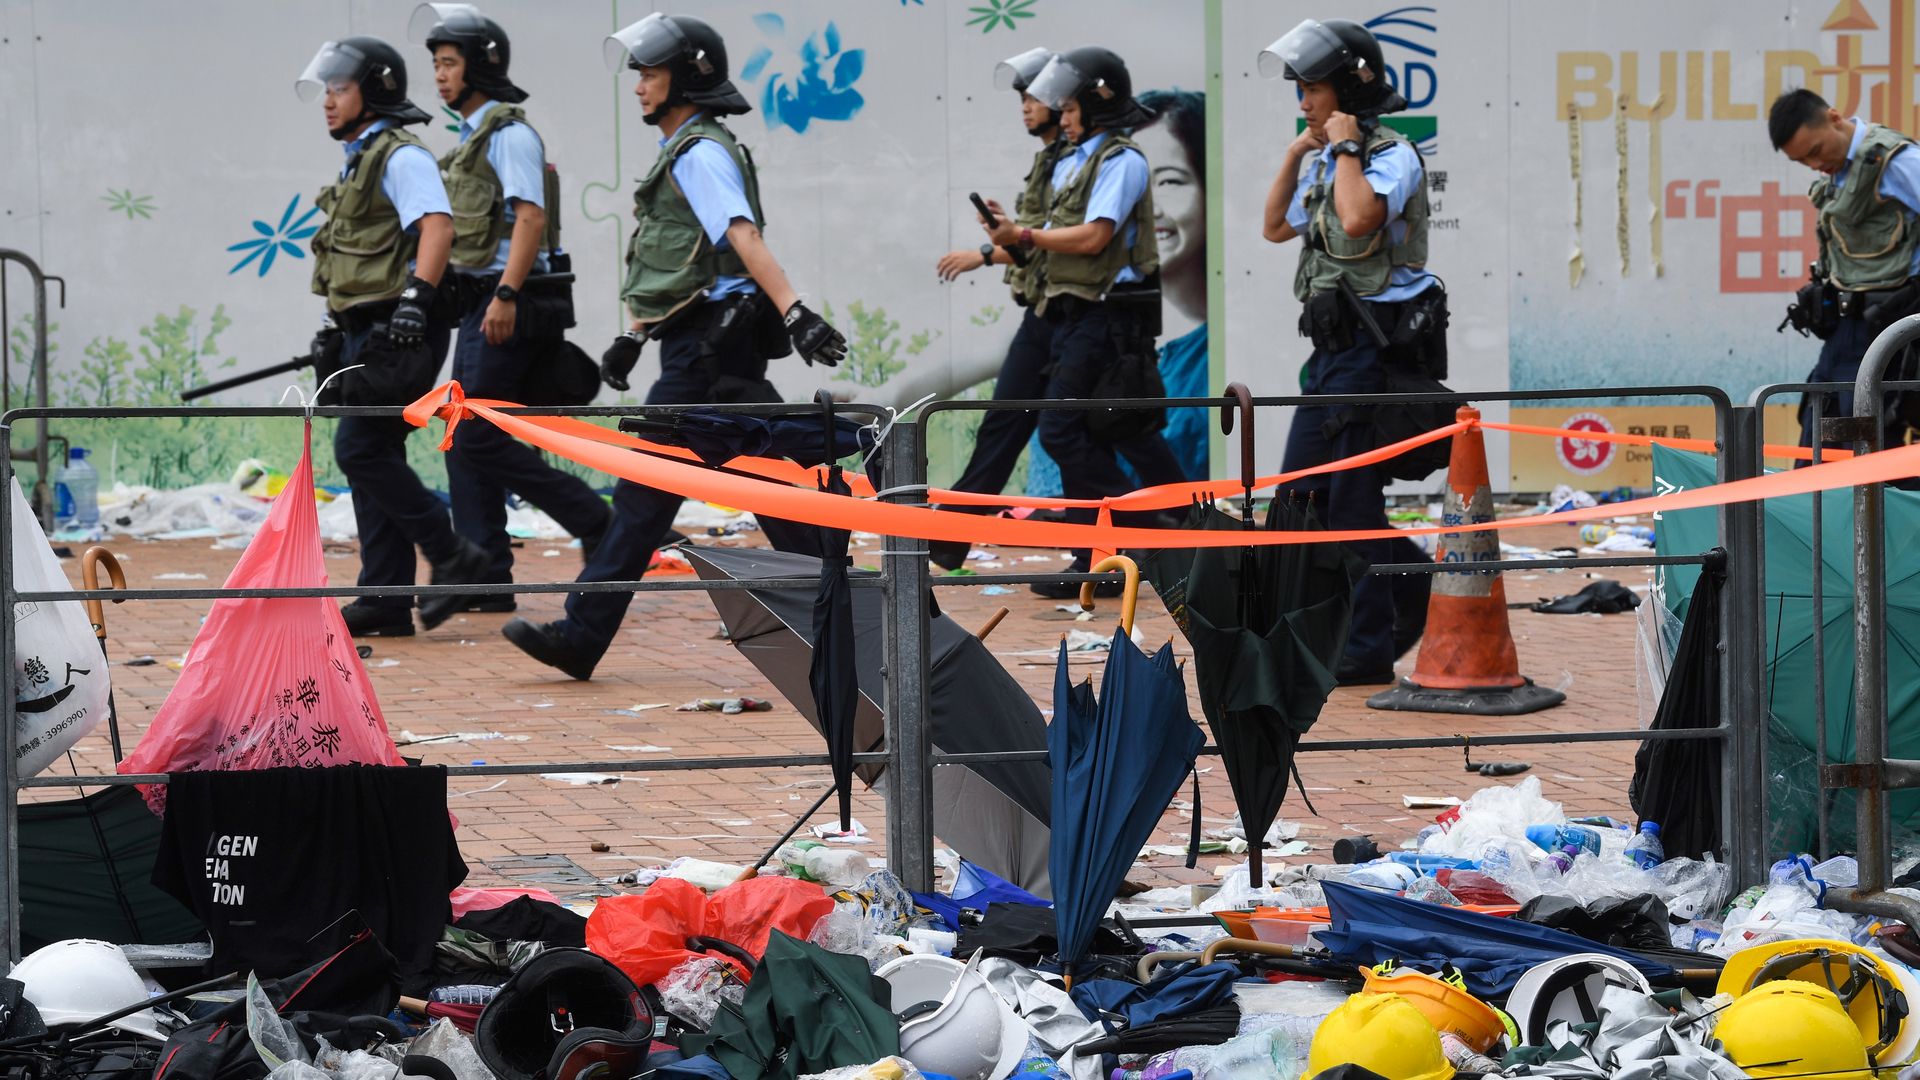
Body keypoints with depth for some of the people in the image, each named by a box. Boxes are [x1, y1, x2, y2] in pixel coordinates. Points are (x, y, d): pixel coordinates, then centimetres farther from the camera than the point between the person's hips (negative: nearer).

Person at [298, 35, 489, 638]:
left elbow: (436, 226, -25)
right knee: (369, 456, 7)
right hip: (368, 334, 10)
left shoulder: (401, 159, -9)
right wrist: (334, 328, 27)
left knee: (361, 449, -14)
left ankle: (452, 557, -7)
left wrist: (416, 297, -35)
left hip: (398, 335, -10)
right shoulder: (358, 164, 21)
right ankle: (386, 600, 8)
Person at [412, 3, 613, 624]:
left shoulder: (509, 132, -9)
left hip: (509, 307, -10)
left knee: (477, 436, -13)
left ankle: (596, 525, -6)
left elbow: (529, 216, -20)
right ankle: (485, 579, 6)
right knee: (466, 439, 6)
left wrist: (507, 293, -27)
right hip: (481, 306, 10)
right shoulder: (470, 139, 20)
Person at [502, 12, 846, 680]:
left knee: (646, 489, -7)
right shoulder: (687, 152, 20)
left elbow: (745, 238, -25)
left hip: (708, 348, -10)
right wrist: (632, 338, 30)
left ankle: (580, 638, -6)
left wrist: (794, 313, -35)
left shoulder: (700, 153, -11)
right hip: (710, 344, 10)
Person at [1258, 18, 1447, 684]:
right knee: (1300, 493, 12)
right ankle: (1414, 577, 22)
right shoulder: (1326, 163, 15)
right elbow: (1276, 228, 25)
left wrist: (1345, 147, -18)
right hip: (1332, 351, 9)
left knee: (1352, 500, -5)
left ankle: (1369, 649, 2)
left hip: (1374, 349, -9)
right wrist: (1295, 153, 15)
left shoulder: (1392, 155, -13)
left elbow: (1358, 218, -31)